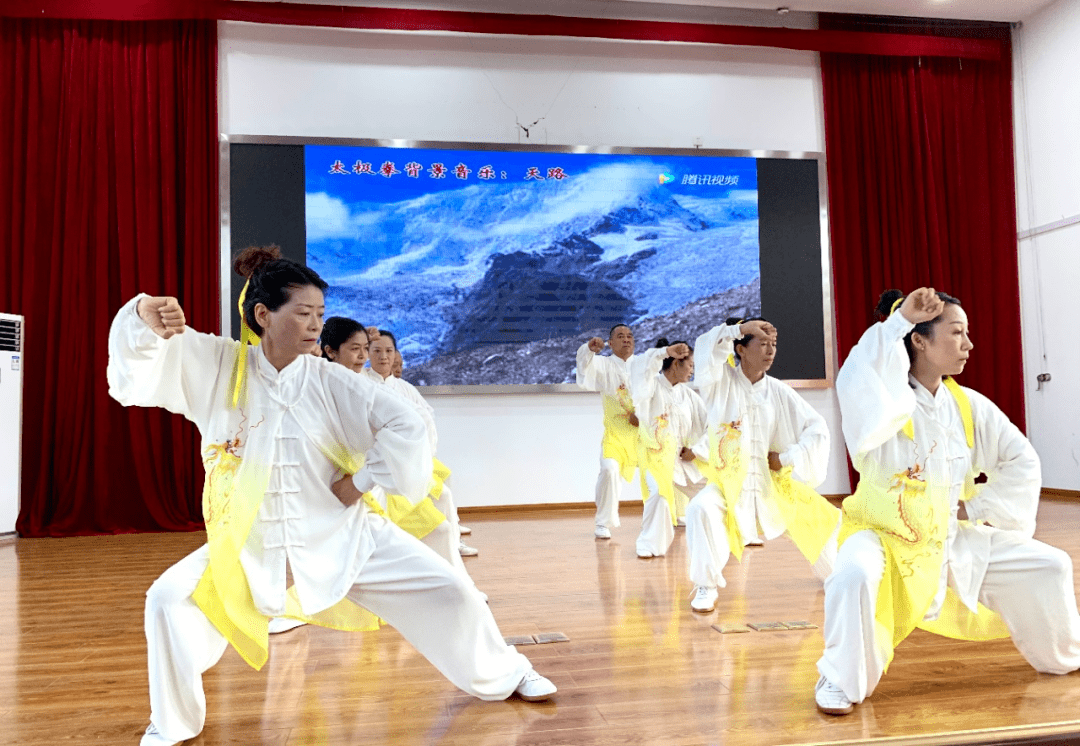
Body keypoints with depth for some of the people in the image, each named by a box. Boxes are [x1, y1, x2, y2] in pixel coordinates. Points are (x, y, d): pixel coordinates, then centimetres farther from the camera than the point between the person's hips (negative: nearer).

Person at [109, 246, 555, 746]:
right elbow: (143, 358, -15)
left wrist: (359, 481, -15)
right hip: (253, 544, 0)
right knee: (170, 599, -17)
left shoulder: (329, 381, -12)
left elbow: (405, 427, -14)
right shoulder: (217, 365, -9)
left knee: (448, 590, -2)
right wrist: (147, 318, -36)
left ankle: (504, 677, 27)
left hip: (341, 535, 0)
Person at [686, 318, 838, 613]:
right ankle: (706, 588, -12)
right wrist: (741, 327, -28)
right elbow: (706, 349, -24)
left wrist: (787, 459, -4)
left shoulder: (779, 392, 1)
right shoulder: (721, 381, -4)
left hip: (773, 486, 3)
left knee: (821, 519, 3)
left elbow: (817, 429, 3)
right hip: (728, 483, -3)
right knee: (702, 508, -32)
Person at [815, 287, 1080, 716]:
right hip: (883, 535, -5)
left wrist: (978, 507, -2)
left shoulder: (969, 406, -3)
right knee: (855, 576, -37)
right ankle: (840, 683, -12)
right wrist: (898, 320, -41)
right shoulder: (887, 401, -20)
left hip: (951, 538, 6)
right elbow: (857, 388, -46)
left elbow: (1021, 461, 7)